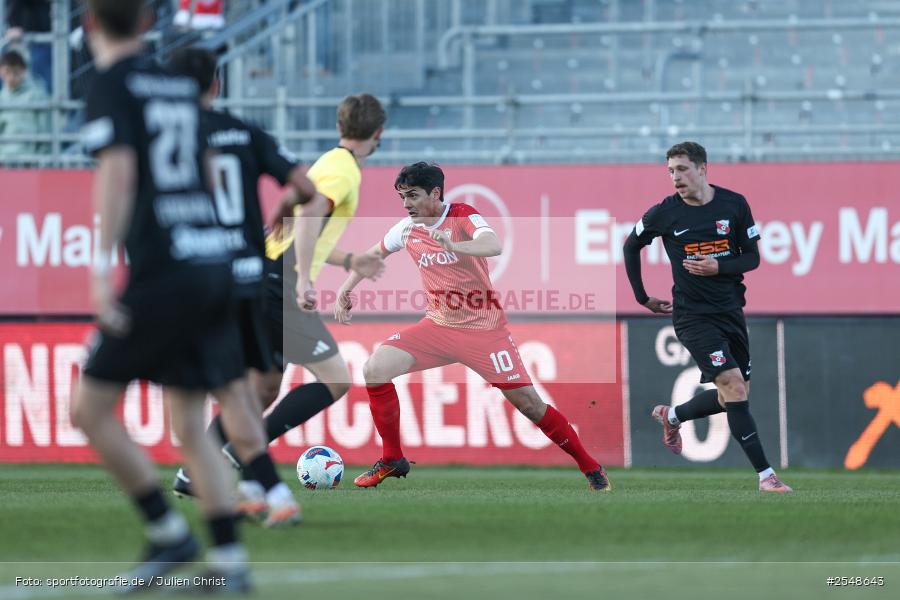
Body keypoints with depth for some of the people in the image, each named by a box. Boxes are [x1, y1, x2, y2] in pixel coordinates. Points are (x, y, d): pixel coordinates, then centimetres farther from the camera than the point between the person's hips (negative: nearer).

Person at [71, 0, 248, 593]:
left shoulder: (112, 85, -5)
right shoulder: (180, 85, 16)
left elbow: (118, 171, -16)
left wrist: (103, 264, -19)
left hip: (162, 271, -7)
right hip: (214, 260, 7)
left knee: (90, 409, 1)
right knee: (191, 426, 11)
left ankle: (168, 531, -2)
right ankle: (230, 560, 4)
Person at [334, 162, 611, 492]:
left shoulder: (462, 216, -14)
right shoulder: (407, 229, 2)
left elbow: (493, 245, -35)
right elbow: (374, 253, 23)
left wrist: (453, 246, -52)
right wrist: (345, 289, 16)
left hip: (483, 327, -5)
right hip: (438, 326, 5)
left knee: (528, 402, -8)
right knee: (375, 369, -14)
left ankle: (590, 468, 8)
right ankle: (392, 460, 0)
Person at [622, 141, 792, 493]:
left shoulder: (734, 205, -3)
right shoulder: (665, 213, -7)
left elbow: (752, 257, 2)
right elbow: (631, 246, 10)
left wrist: (718, 267, -17)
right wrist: (642, 297, 11)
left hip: (731, 310, 4)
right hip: (693, 315, -4)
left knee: (736, 396, 12)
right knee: (734, 386, -17)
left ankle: (672, 416, 38)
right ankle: (766, 475, -16)